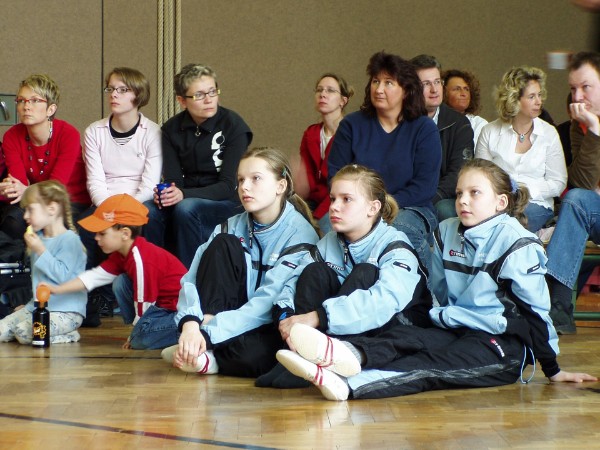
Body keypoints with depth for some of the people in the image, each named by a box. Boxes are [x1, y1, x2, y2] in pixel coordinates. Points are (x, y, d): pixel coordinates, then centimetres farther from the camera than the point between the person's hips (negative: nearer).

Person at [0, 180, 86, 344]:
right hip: (38, 306, 9)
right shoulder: (39, 237, 13)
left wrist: (41, 251, -23)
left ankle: (68, 336, -6)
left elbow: (62, 275, -25)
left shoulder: (69, 239, -14)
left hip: (67, 311, -9)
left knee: (24, 333, -28)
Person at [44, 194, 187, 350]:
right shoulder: (123, 254, 4)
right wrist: (57, 289, 2)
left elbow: (144, 304, -22)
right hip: (160, 305, 10)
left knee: (142, 340, -27)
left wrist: (135, 335, -9)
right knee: (121, 283, 3)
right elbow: (95, 276, 7)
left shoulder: (142, 260, -26)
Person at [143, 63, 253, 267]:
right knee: (148, 210, -27)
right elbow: (173, 180, 0)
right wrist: (166, 193, -25)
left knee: (186, 209, -34)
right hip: (188, 198, 4)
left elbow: (229, 186, -15)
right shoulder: (172, 129, 3)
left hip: (227, 202, -4)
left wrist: (184, 195, -29)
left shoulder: (233, 126, -11)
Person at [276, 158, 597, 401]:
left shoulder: (516, 243, -9)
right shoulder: (447, 233, 9)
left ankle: (345, 384, -56)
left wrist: (553, 369, -5)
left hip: (502, 343, -6)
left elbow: (535, 309, -8)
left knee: (428, 366, -30)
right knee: (404, 338, -25)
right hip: (455, 329, 6)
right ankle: (350, 353, -57)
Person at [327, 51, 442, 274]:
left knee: (397, 228, -38)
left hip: (410, 209, -1)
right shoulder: (352, 125, 12)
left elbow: (425, 186, -4)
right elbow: (334, 175, 7)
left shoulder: (424, 129, 5)